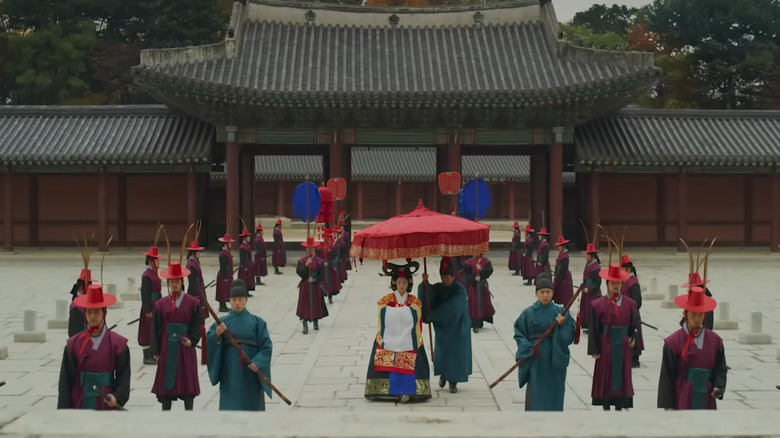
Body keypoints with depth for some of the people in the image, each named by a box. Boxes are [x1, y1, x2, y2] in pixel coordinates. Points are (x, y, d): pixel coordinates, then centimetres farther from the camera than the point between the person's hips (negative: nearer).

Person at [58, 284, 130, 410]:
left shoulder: (117, 343, 0)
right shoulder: (74, 344, 5)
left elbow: (124, 376, -2)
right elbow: (65, 381, 5)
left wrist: (117, 397, -20)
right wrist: (64, 413, -1)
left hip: (107, 407, -1)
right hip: (80, 408, 1)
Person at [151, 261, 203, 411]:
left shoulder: (193, 303, 0)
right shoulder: (161, 304, 4)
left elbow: (198, 326, 2)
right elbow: (156, 329, 5)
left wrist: (191, 341, -14)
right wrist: (156, 352, 0)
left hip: (186, 349, -1)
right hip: (167, 349, 1)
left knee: (188, 383, 2)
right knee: (166, 382, 3)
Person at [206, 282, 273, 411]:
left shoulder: (257, 322, 2)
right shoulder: (222, 322, 4)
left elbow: (266, 346, -1)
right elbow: (209, 343, -4)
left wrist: (258, 362, -15)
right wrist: (217, 335, -24)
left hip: (251, 372, 0)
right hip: (230, 373, 0)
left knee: (252, 404, 5)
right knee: (230, 405, -3)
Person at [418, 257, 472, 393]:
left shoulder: (459, 290, -16)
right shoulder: (438, 288, -1)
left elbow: (450, 308, -25)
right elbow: (427, 297, -16)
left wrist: (431, 315, -24)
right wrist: (425, 283, -33)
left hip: (457, 327, -3)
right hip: (442, 327, 4)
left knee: (456, 353, 0)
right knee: (441, 352, 5)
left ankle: (453, 381, 12)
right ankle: (443, 374, 32)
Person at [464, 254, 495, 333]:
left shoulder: (486, 261, -1)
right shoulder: (469, 262, -6)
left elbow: (490, 270, -12)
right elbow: (466, 274, -6)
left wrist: (481, 269, -26)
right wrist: (474, 278, -19)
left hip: (483, 286, 2)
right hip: (473, 286, -2)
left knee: (484, 303, 11)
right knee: (474, 304, -4)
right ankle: (475, 325, -1)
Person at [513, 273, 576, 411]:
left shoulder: (559, 311, 2)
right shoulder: (529, 313, -1)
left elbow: (570, 334, 0)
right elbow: (519, 333, 1)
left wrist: (562, 324, -18)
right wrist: (527, 348, -13)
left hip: (555, 359, 1)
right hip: (535, 359, -1)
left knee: (553, 392, 5)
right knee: (536, 393, -4)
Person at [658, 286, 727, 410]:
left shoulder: (715, 341, 7)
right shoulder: (673, 342, -1)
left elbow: (721, 369, 12)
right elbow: (666, 376, -1)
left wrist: (718, 387, -8)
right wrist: (668, 406, -5)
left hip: (707, 403, 3)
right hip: (682, 403, -3)